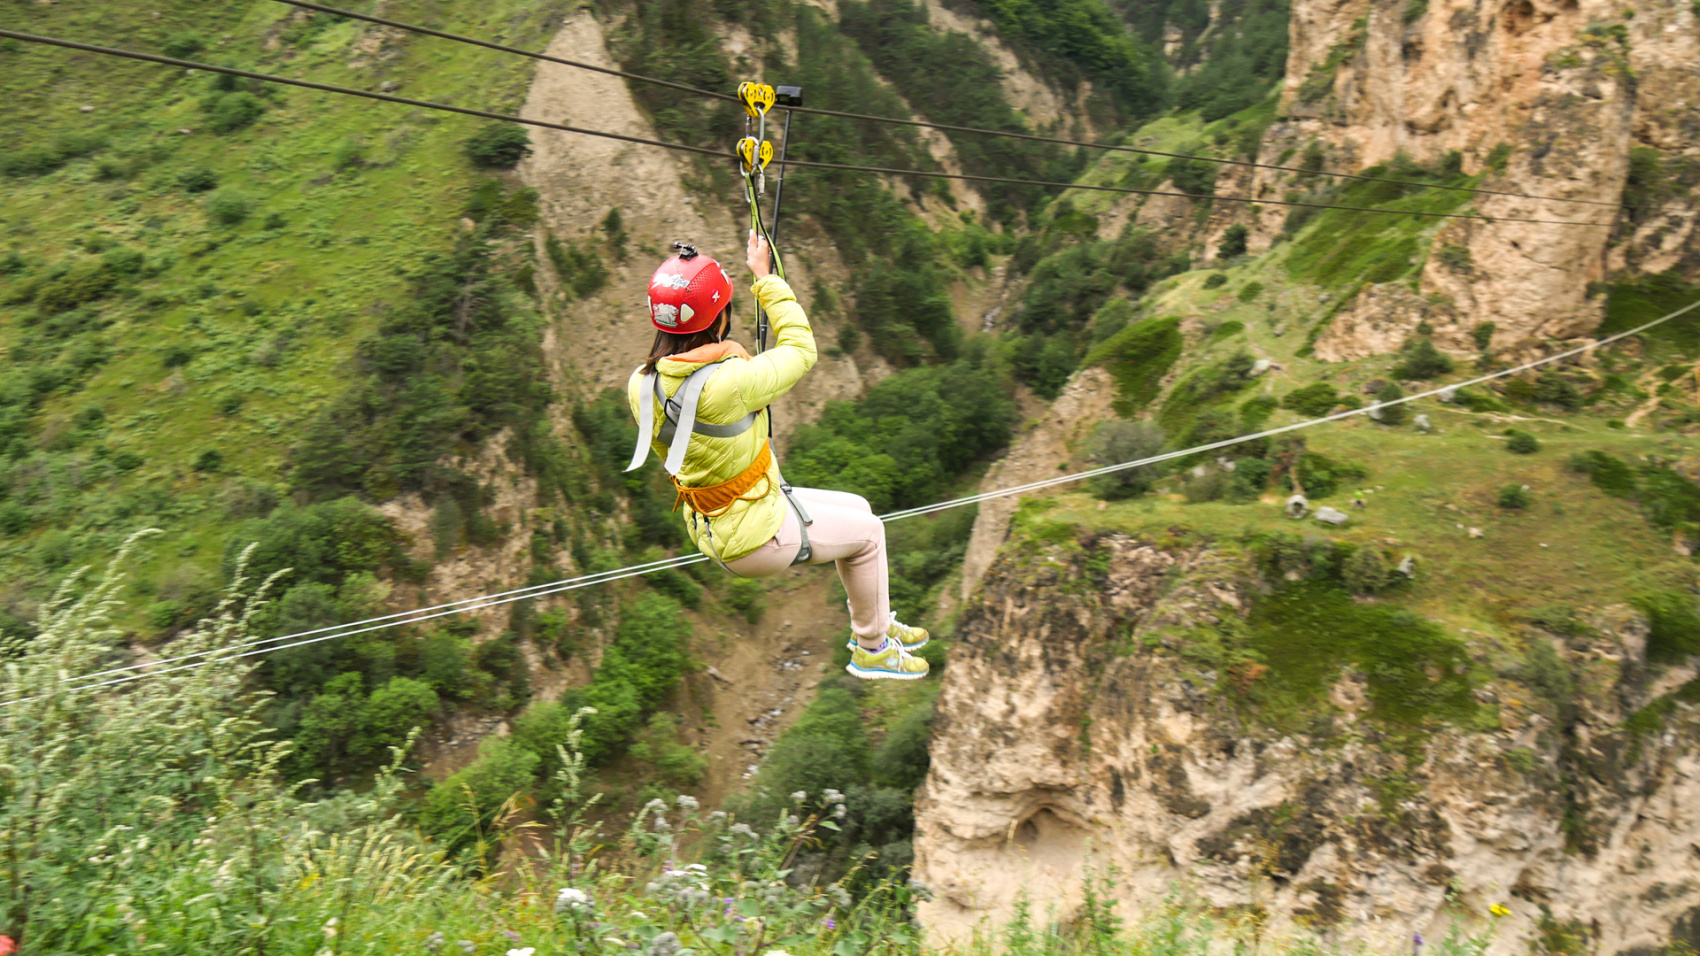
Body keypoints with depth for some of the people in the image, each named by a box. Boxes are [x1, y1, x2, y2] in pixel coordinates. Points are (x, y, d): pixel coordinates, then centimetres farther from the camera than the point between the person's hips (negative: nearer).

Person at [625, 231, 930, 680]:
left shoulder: (641, 385, -10)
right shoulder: (727, 384, -33)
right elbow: (800, 350, -17)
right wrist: (765, 280, -8)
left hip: (708, 524, 8)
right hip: (753, 539, -8)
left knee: (857, 507, 24)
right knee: (867, 531, 14)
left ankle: (875, 621, 42)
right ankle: (872, 648, 30)